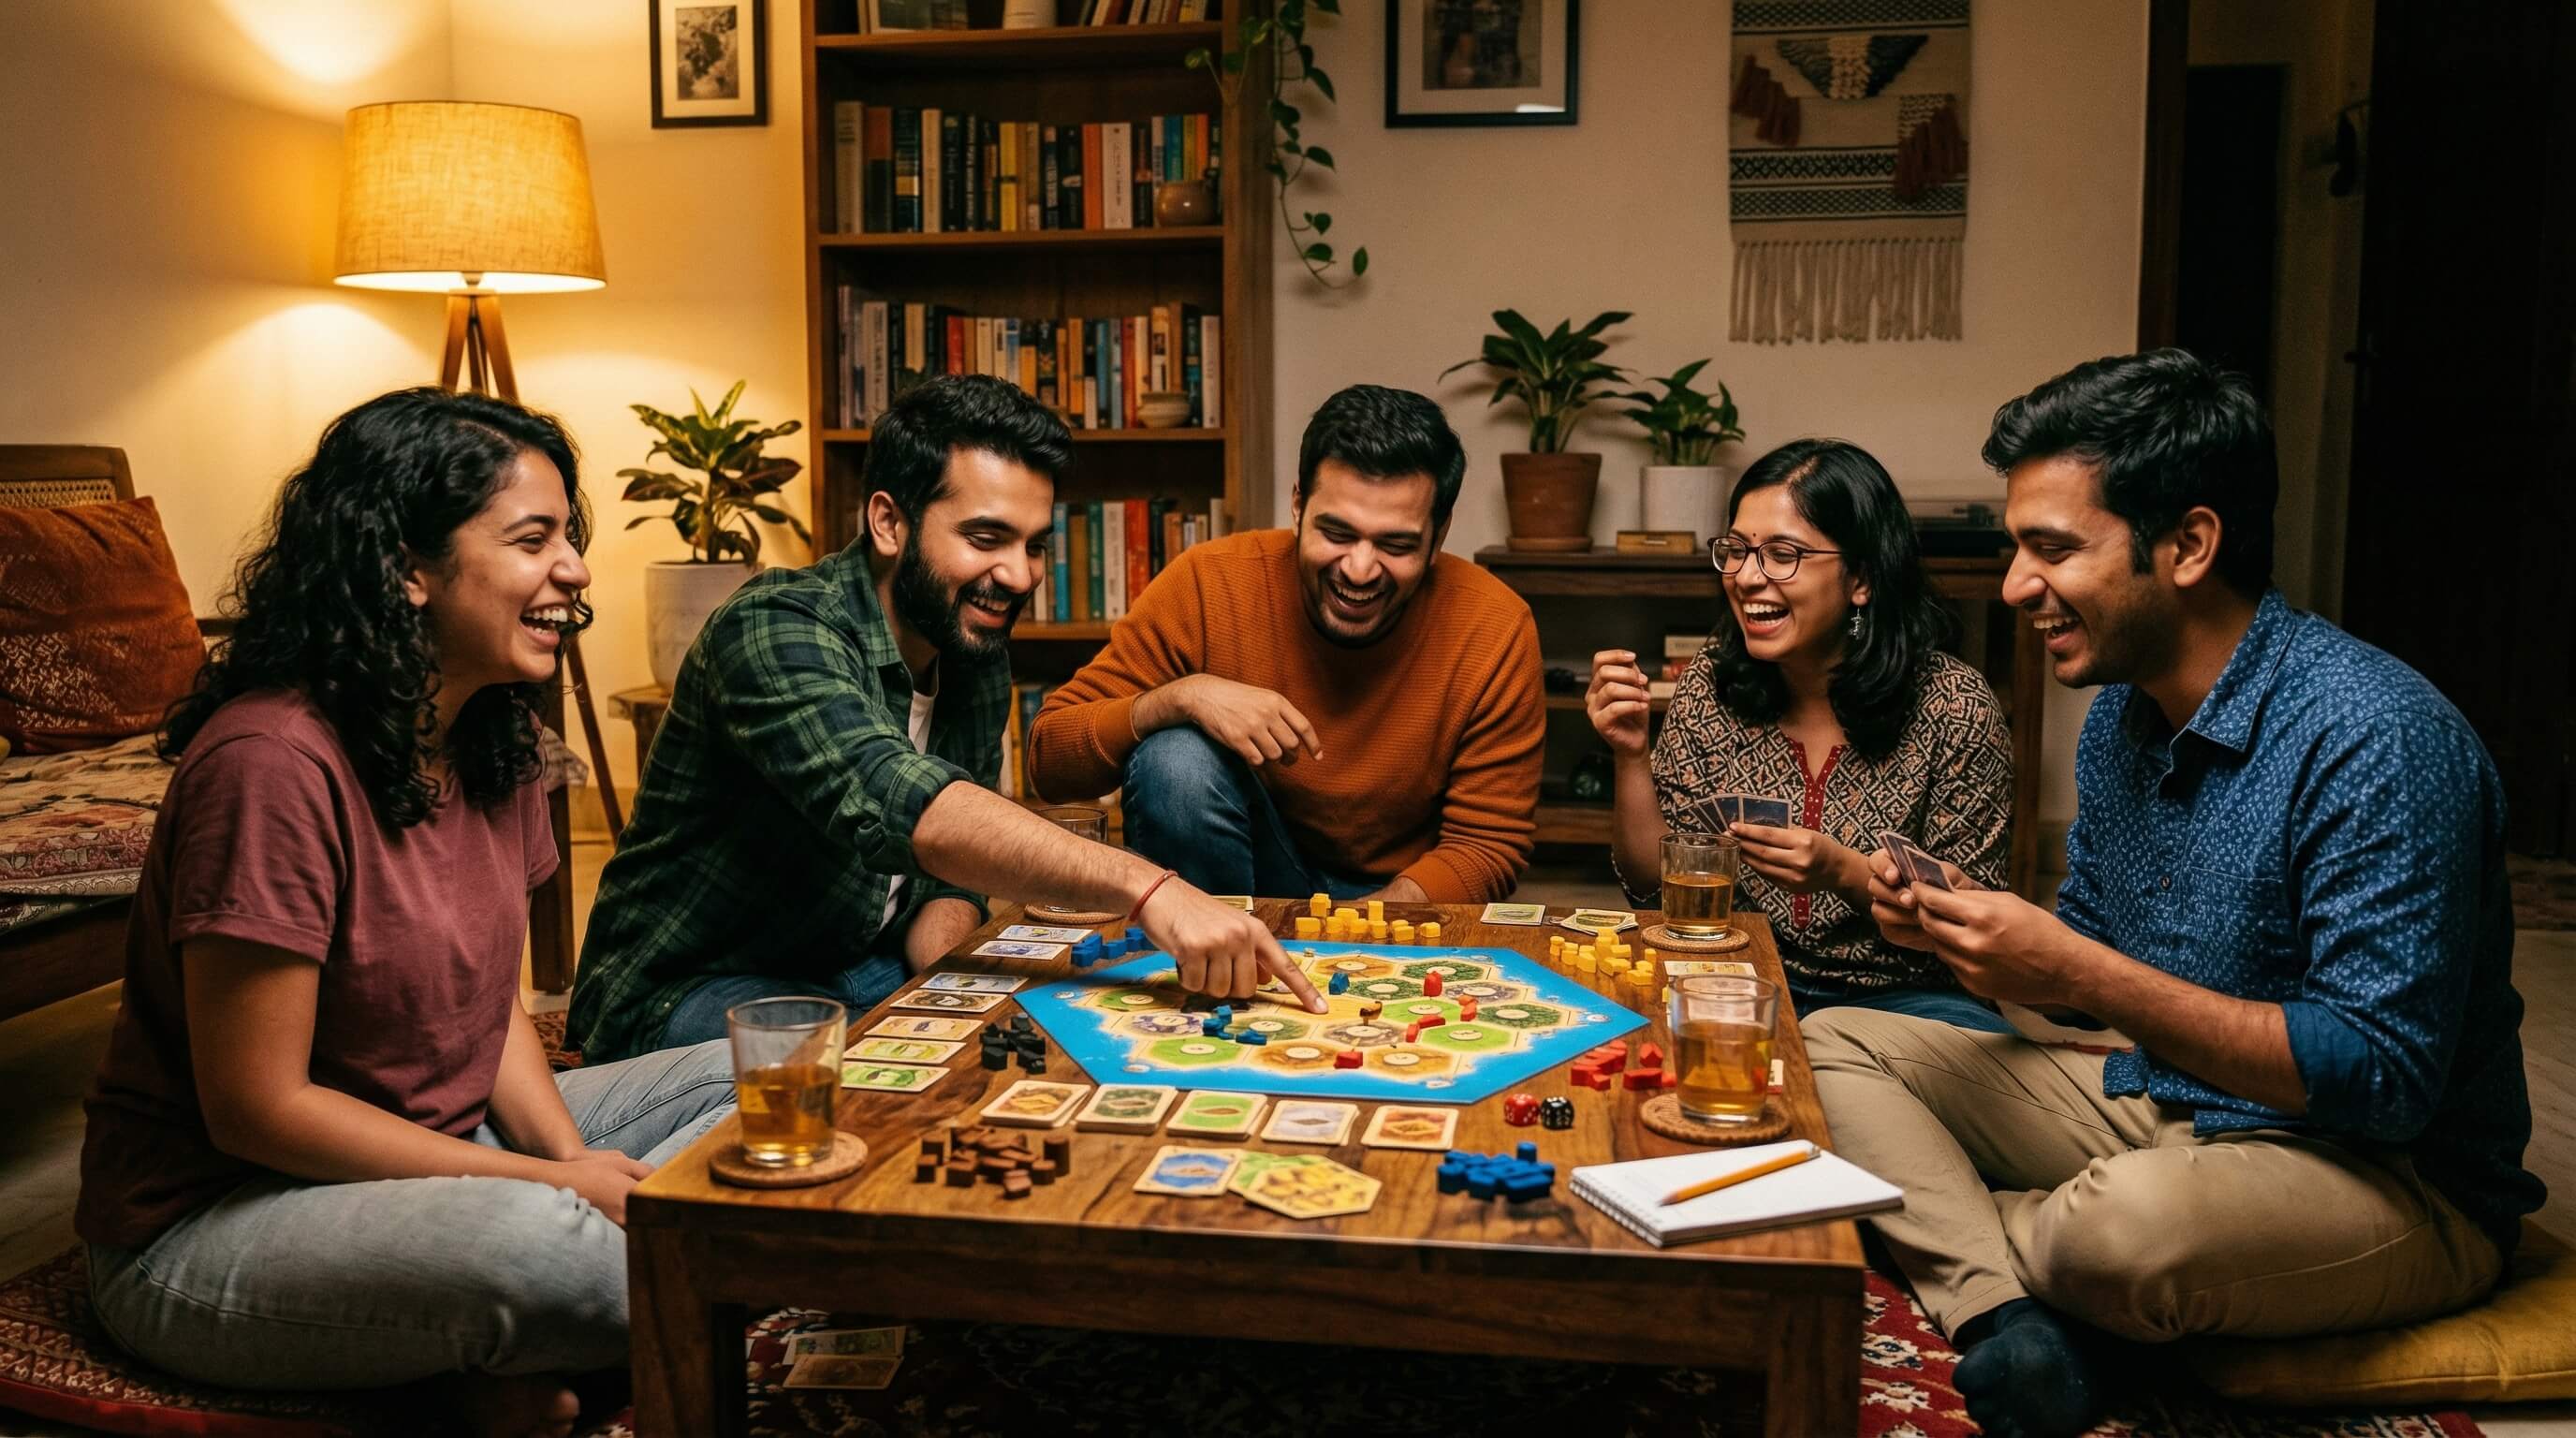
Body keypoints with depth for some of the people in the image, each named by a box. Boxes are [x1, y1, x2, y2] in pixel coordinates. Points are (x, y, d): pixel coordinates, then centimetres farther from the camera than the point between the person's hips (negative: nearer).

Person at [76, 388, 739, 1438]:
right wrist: (553, 1183, -20)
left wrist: (585, 1171, -10)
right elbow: (256, 1108, -23)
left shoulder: (490, 743, 2)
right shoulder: (274, 763, -25)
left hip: (437, 1150, 9)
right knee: (546, 1247, -37)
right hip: (207, 1222, -9)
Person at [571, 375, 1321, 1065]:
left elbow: (956, 864, 3)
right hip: (684, 996, -7)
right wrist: (1146, 888, -52)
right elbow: (902, 808, -42)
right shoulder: (775, 630, -24)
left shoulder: (979, 653, 2)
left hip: (855, 971, 7)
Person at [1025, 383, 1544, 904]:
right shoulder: (1209, 583, -17)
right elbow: (1049, 755, -13)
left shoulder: (1494, 631, -16)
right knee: (1176, 757, -27)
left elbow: (1488, 847, -11)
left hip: (1401, 900, -2)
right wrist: (1181, 697, -32)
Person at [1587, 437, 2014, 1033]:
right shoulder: (1711, 683, -1)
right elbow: (1654, 885, 1)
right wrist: (1630, 756, -15)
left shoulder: (1953, 705, -10)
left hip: (1897, 994, -2)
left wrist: (1844, 871, -24)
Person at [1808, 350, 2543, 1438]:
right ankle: (2000, 1308, -23)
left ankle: (1966, 1237, -5)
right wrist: (1960, 931, -9)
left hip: (2389, 1175, -8)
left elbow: (2383, 1077, -26)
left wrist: (2080, 974, -28)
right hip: (2157, 1106, 8)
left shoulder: (2375, 738, -23)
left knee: (2127, 1224, -39)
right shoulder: (2122, 713, 3)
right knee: (1836, 1045, -1)